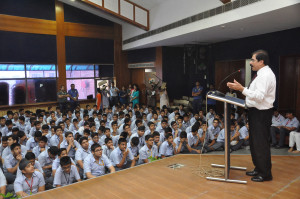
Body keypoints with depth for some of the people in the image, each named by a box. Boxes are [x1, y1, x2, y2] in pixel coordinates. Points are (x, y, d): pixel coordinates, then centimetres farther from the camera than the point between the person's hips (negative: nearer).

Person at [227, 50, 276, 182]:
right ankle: (258, 169, 34)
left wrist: (242, 89, -29)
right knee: (254, 142, 19)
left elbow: (259, 96, -27)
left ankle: (265, 174, 13)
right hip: (256, 112, 11)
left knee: (261, 144, -1)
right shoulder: (261, 74, 15)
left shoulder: (266, 75, -17)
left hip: (261, 114, -11)